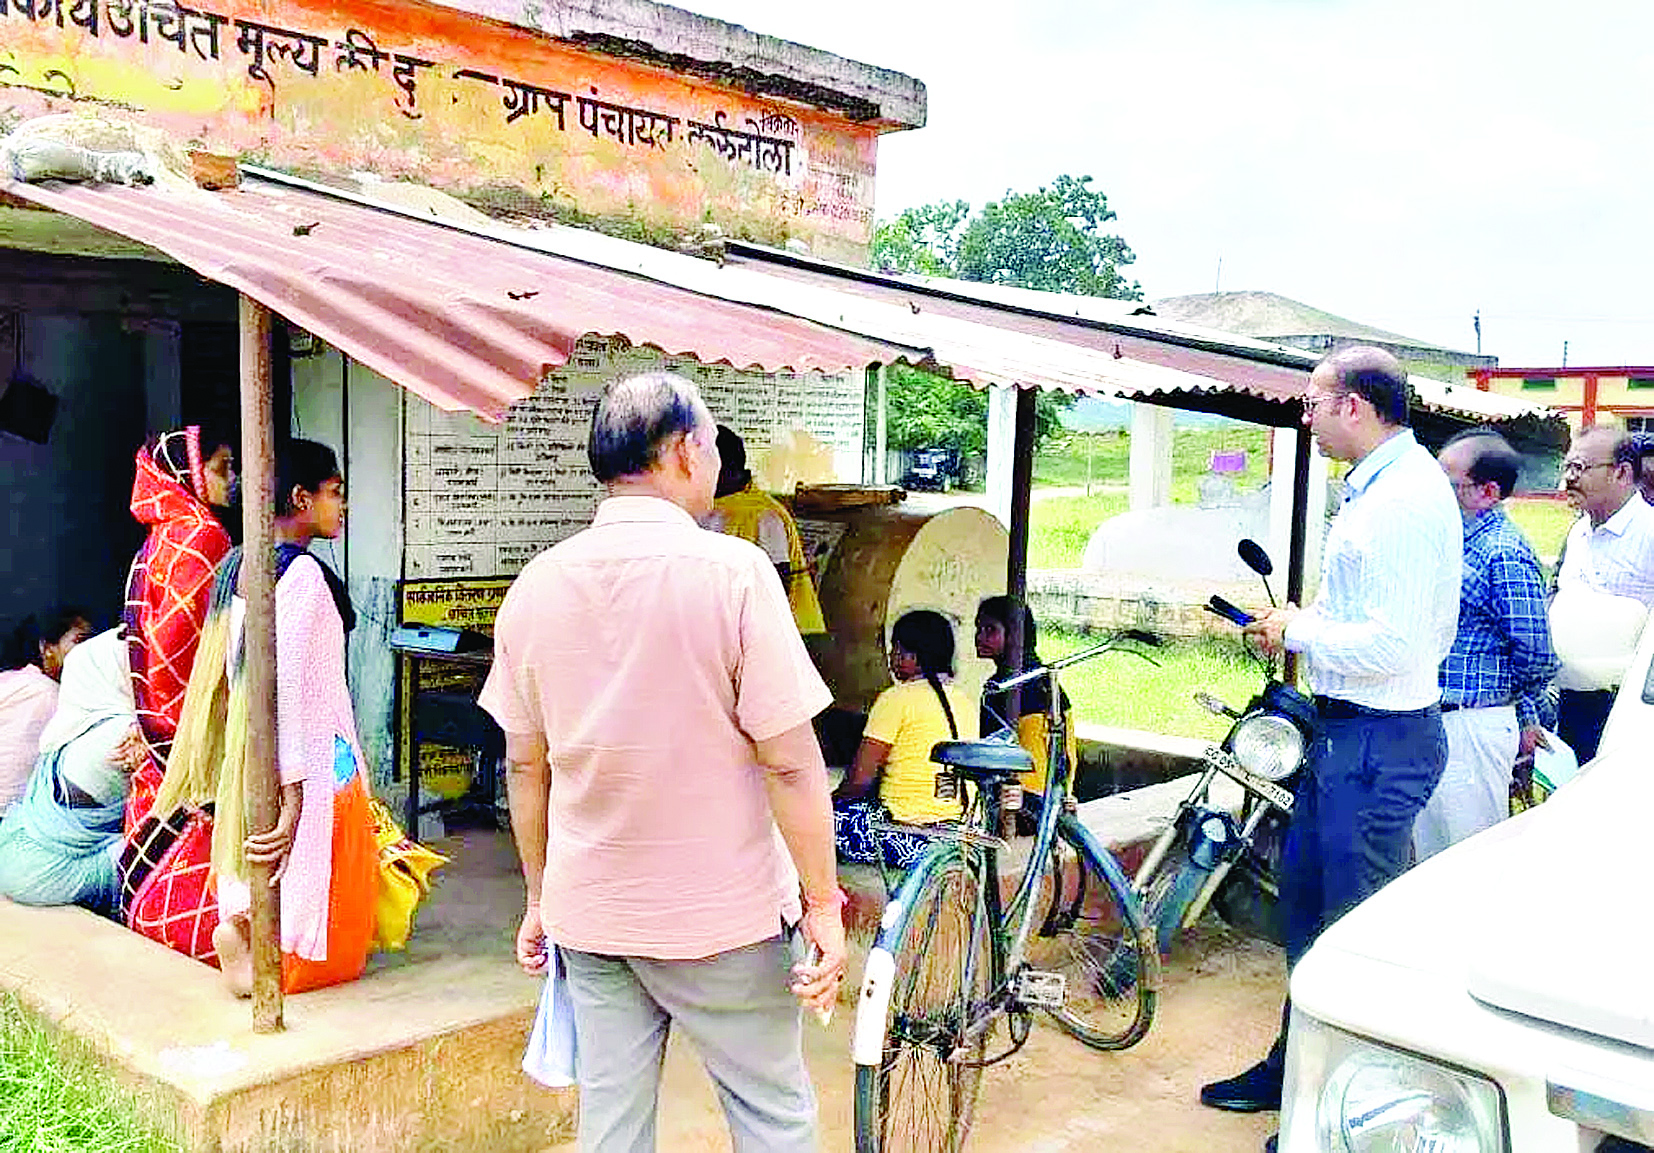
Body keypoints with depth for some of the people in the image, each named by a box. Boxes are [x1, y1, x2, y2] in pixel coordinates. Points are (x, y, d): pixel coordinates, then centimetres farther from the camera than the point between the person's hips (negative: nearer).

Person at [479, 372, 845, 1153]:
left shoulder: (536, 585, 0)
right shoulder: (732, 571, -15)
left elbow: (526, 768, 6)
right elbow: (790, 762, -16)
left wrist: (539, 899, 17)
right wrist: (824, 904, -6)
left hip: (586, 916, 5)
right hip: (721, 914, -4)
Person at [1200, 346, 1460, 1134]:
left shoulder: (1405, 499, -21)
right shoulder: (1381, 485, 12)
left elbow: (1394, 642, -27)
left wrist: (1299, 632, -14)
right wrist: (1300, 622, 8)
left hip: (1378, 741, -11)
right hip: (1344, 729, 11)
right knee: (1303, 895, 20)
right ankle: (1298, 1065, 36)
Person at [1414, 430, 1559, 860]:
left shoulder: (1505, 554, -17)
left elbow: (1536, 655, -15)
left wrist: (1523, 712, 0)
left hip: (1471, 728, -9)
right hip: (1430, 723, 9)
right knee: (1428, 855, 18)